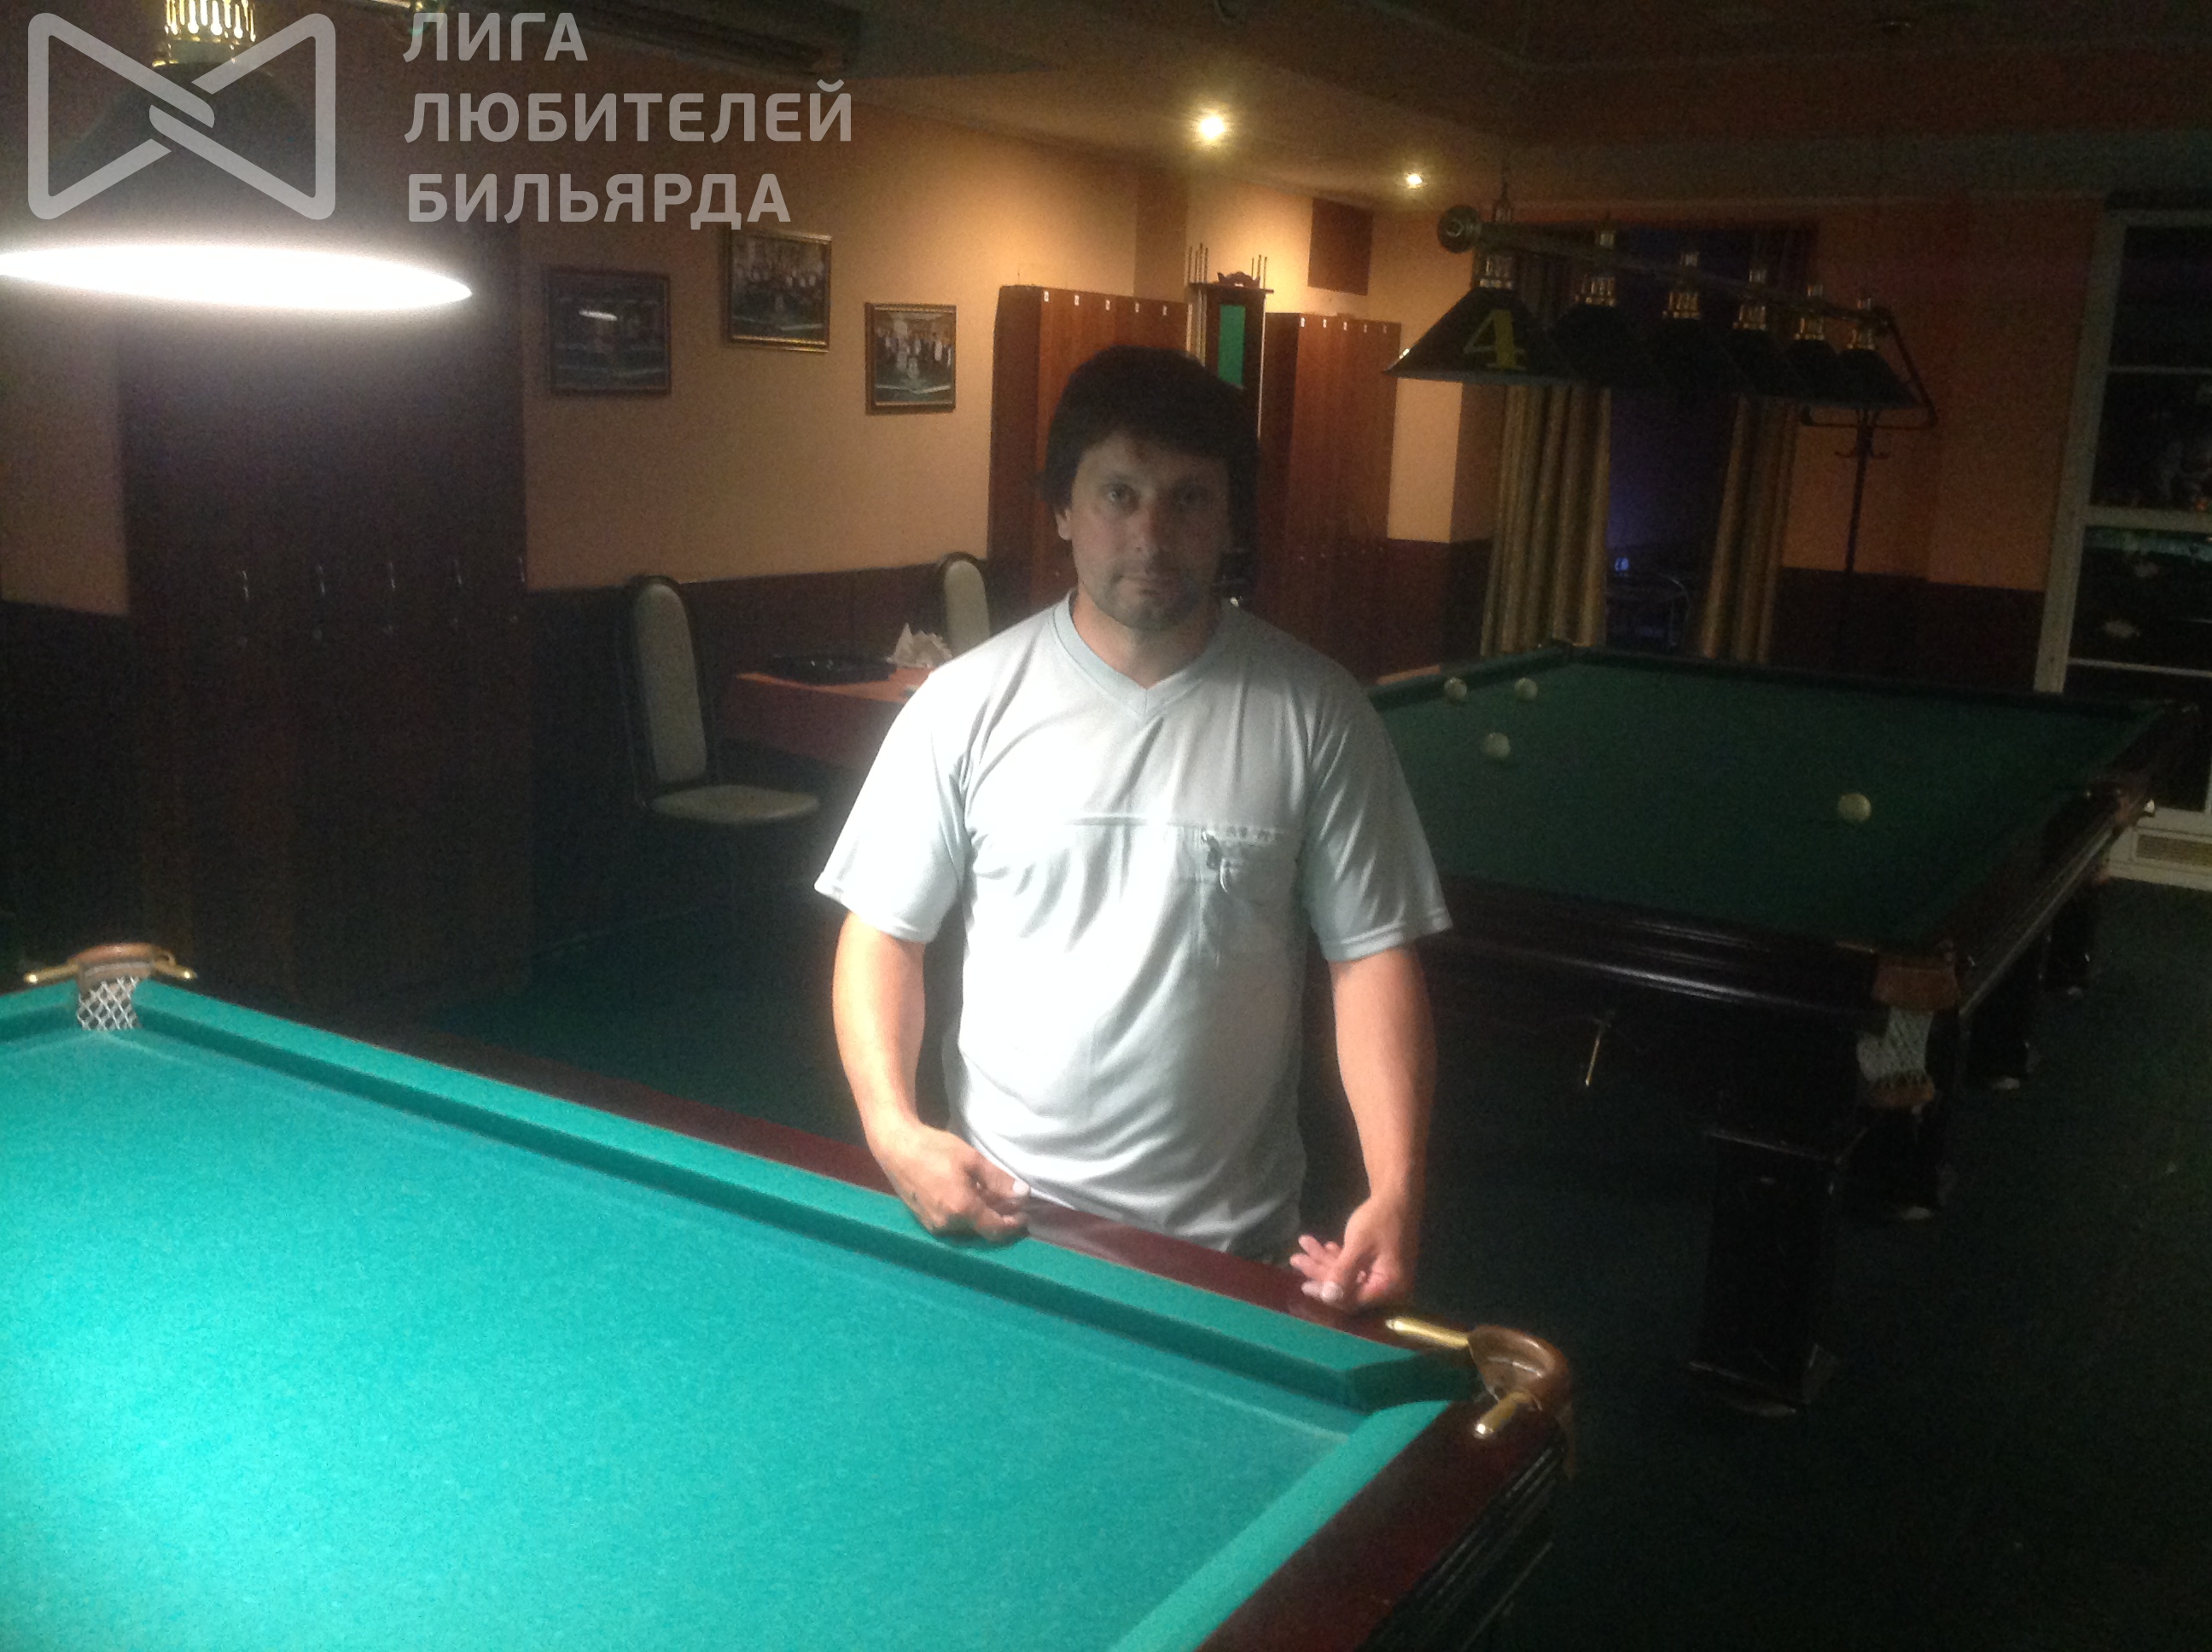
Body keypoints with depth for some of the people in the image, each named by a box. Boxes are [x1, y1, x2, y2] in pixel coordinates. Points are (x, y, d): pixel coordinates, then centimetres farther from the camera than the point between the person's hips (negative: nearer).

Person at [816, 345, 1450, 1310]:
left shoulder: (1313, 714, -7)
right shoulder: (967, 704, -6)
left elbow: (1373, 953, -5)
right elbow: (882, 931, 0)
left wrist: (1396, 1187, -17)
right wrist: (890, 1124, -15)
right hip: (1001, 1222, 1)